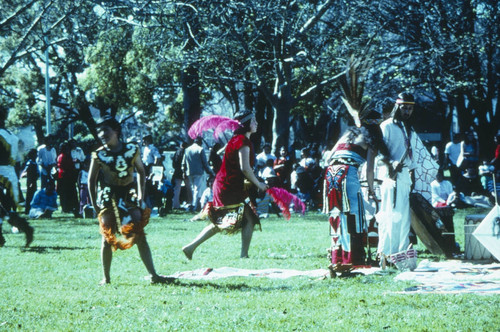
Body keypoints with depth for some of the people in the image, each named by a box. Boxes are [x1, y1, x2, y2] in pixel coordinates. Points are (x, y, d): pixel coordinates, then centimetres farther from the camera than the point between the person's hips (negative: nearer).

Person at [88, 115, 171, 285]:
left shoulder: (132, 150, -2)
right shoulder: (99, 155, -7)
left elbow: (141, 172, 11)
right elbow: (91, 180, 2)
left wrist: (141, 195, 4)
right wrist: (95, 205, -1)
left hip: (129, 195, 1)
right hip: (108, 196, -1)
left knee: (140, 236, -3)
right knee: (107, 238, 0)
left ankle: (153, 275, -2)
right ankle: (106, 278, 9)